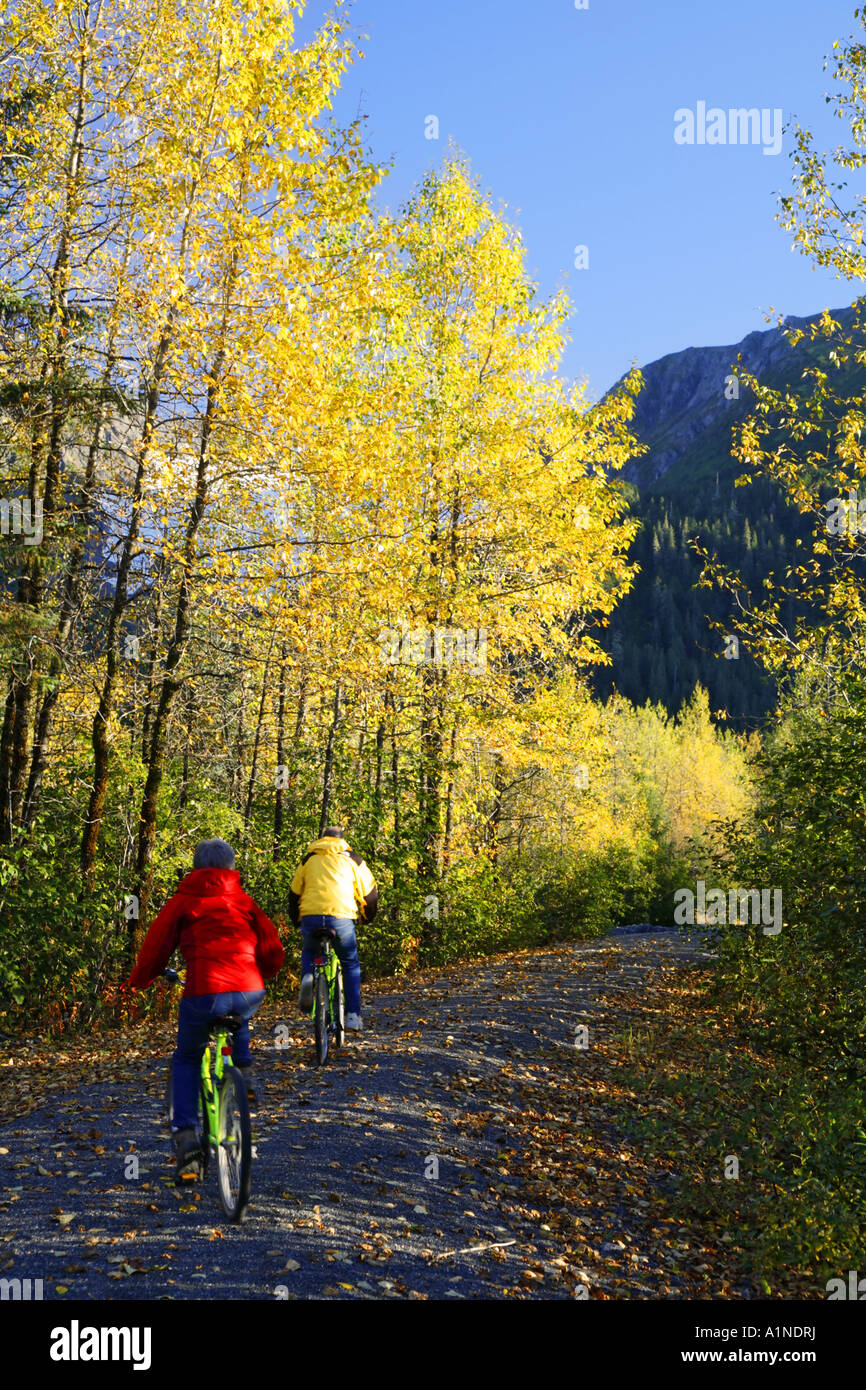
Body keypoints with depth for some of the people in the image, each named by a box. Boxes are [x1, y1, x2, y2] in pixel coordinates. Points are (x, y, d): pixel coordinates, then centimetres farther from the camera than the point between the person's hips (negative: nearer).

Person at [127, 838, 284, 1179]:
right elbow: (274, 952, 14)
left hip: (204, 994, -3)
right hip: (250, 994, 3)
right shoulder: (243, 900, 19)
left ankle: (185, 1138, 8)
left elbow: (156, 948, 10)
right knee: (238, 1021, 41)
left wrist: (137, 982, 29)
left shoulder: (182, 901, 13)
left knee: (186, 1061, 22)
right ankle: (245, 1074, 24)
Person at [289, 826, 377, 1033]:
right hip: (341, 917, -1)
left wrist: (296, 920, 41)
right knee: (350, 964, 19)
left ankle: (308, 978, -1)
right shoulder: (352, 860, 18)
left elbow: (294, 893, 26)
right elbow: (370, 892, 20)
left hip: (310, 917, 1)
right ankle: (352, 1015, 11)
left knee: (309, 952, 31)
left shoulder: (309, 859, 22)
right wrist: (367, 917, 38)